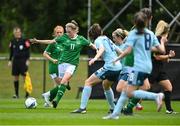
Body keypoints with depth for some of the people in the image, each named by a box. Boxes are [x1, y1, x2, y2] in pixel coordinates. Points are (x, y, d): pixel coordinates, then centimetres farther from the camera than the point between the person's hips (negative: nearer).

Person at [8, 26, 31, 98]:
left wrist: (27, 60, -8)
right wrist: (10, 60, 12)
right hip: (15, 60, 4)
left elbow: (28, 51, -3)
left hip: (23, 60, -4)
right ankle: (16, 94, 9)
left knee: (25, 76, -6)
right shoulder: (12, 41, 9)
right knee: (15, 77, 4)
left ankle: (27, 93, 0)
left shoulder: (24, 41, -5)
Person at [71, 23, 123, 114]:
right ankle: (113, 108, 39)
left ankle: (82, 108, -12)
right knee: (106, 85, 34)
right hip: (119, 67, 8)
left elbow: (102, 48, -22)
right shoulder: (107, 39, 23)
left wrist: (95, 58, -37)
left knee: (88, 82, -3)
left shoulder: (98, 40, 0)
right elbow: (120, 51, 28)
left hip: (110, 67, -8)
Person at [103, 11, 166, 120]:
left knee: (130, 93, -11)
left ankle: (156, 96, -22)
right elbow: (162, 50, 10)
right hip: (148, 67, 8)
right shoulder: (151, 34, 11)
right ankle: (115, 113, 12)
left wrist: (117, 58, 1)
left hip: (139, 67, -8)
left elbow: (128, 50, -14)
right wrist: (162, 42, 32)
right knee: (126, 90, 13)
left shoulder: (134, 33, -5)